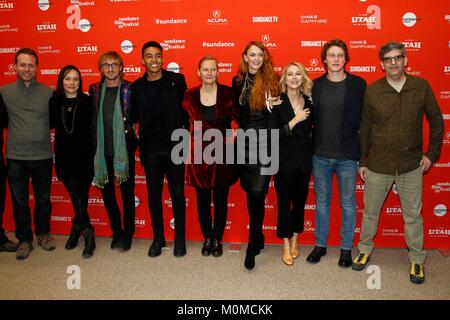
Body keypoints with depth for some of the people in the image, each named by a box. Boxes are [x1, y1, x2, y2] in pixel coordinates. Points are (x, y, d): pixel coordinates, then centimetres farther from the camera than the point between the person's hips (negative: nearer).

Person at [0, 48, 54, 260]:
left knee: (43, 198, 13)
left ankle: (43, 233, 32)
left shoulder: (48, 92, 0)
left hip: (43, 156, 0)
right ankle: (24, 239, 25)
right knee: (19, 201, 9)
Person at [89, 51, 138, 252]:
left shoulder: (130, 89, -3)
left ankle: (128, 234, 21)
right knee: (107, 192, 12)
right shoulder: (95, 90, 6)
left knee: (127, 192, 6)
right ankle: (116, 232, 28)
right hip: (101, 150, 4)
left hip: (124, 149, -3)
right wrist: (93, 146, 5)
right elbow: (91, 118, 9)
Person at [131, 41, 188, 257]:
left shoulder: (177, 80, -1)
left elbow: (186, 109, -2)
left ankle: (180, 238, 21)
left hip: (174, 146, -2)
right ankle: (158, 237, 26)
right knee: (154, 194, 10)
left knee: (177, 193, 6)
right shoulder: (137, 87, 5)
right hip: (150, 149, 2)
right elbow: (134, 117, 9)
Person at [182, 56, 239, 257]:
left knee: (221, 200, 9)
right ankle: (207, 238, 30)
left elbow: (241, 118, -2)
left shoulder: (228, 94, -4)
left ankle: (217, 240, 28)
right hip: (199, 155, 1)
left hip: (223, 154, -1)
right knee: (203, 200, 10)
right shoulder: (190, 95, 0)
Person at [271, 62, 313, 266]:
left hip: (304, 159, 4)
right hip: (284, 160, -4)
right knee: (284, 202, 4)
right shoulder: (278, 102, -8)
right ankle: (286, 246, 19)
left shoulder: (309, 101, 4)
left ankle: (294, 240, 32)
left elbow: (312, 129, 11)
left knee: (300, 201, 13)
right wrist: (296, 120, -19)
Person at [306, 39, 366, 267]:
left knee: (348, 202, 9)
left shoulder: (358, 84, -2)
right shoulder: (316, 85, 4)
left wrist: (361, 152, -6)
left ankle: (346, 248, 24)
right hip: (320, 154, 2)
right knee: (321, 201, 13)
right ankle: (320, 244, 28)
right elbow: (311, 118, 7)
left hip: (347, 155, -2)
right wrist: (311, 146, 0)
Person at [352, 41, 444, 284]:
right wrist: (362, 162, 3)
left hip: (411, 166, 0)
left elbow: (436, 121, 6)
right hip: (377, 166, 0)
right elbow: (363, 129, 1)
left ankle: (417, 260, 29)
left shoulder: (421, 87, -3)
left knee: (413, 215, 11)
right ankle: (365, 250, 34)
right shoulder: (372, 91, -5)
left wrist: (431, 154, 2)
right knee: (370, 212, 13)